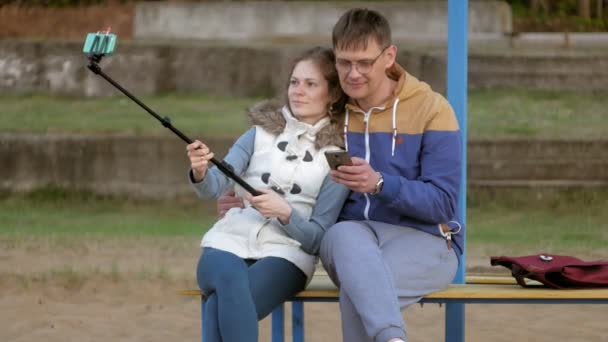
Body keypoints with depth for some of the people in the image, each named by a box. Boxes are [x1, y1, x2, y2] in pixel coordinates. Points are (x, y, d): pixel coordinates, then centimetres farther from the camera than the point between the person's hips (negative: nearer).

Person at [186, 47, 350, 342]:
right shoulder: (262, 132, 14)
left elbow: (317, 238, 2)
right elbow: (214, 186, 0)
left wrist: (285, 212, -18)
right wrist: (200, 173, -24)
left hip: (285, 253, -2)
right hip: (230, 241, 2)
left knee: (221, 307, -34)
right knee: (229, 279, -37)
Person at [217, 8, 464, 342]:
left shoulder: (431, 109, -2)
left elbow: (442, 204, -9)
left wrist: (379, 183, -26)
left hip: (424, 240, -2)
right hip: (353, 236, 2)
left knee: (358, 285, -38)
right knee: (344, 234, -40)